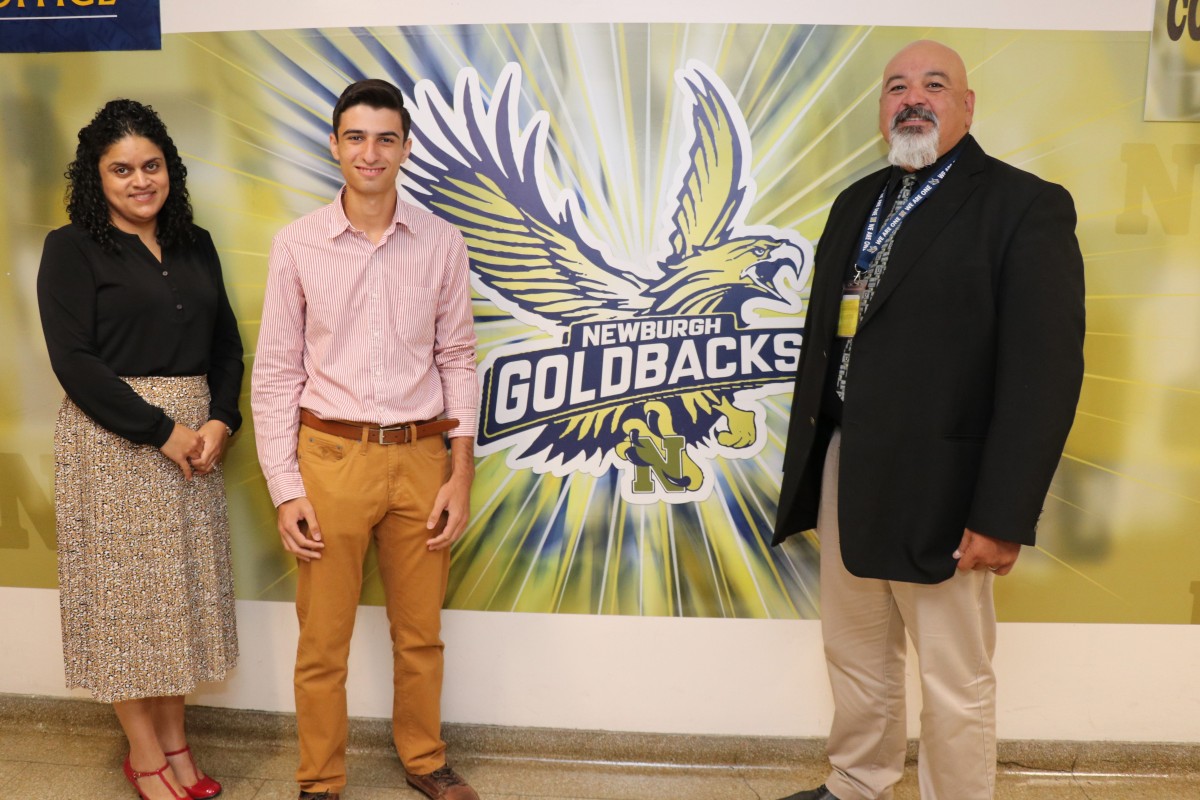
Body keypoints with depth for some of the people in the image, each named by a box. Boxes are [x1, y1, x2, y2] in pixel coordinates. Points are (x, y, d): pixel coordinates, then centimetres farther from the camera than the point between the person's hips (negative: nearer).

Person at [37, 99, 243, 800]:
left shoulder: (195, 245, 12)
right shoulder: (72, 250, -3)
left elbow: (227, 344, 10)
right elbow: (74, 360, -11)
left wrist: (220, 421, -6)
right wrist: (162, 430, -14)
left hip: (196, 437, 5)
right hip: (113, 440, -4)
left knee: (184, 587, 10)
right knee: (126, 589, 4)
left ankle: (175, 738, 26)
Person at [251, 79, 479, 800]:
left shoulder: (442, 243, 1)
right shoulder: (298, 245, -2)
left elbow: (458, 360, 4)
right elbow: (276, 372, 1)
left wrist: (461, 476, 0)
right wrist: (286, 488, -4)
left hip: (421, 456, 1)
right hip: (330, 456, -1)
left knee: (421, 632, 16)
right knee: (323, 641, 10)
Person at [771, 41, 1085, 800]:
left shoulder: (1025, 207, -8)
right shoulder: (858, 202, 12)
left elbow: (1044, 371, -14)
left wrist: (1002, 515, -17)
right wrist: (809, 466, 12)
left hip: (936, 485, -6)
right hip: (845, 470, 7)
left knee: (955, 682, 8)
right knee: (855, 658, 20)